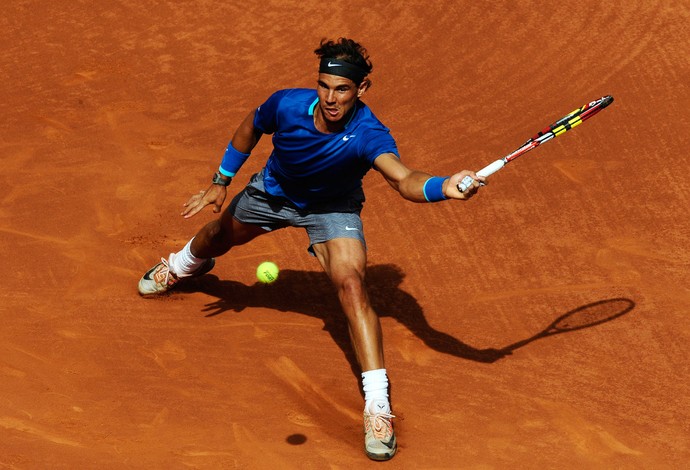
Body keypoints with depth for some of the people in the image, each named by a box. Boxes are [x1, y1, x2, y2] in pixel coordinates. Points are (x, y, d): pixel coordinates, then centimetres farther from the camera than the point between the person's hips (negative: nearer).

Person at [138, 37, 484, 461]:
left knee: (351, 284, -27)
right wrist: (221, 182, -5)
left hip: (333, 208, -3)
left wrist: (444, 187, -80)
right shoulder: (287, 104, -32)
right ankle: (183, 266, 70)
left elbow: (404, 179, -60)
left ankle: (378, 407, -25)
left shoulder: (368, 134, -41)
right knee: (220, 236, 29)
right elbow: (252, 127, -8)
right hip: (274, 192, 4)